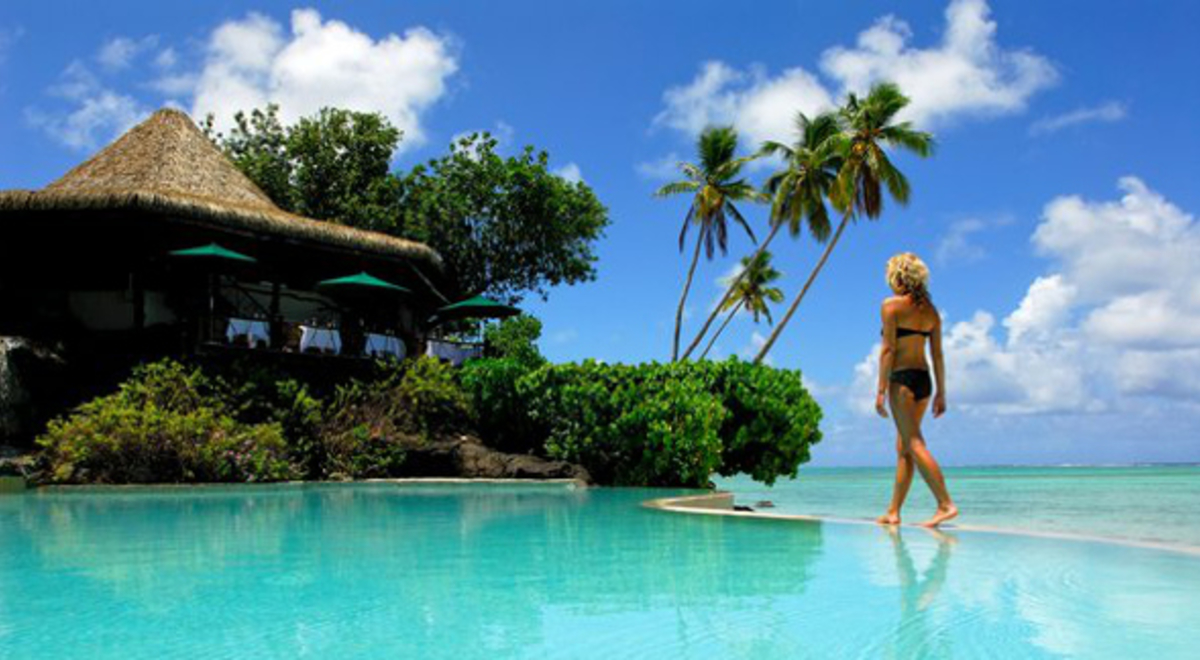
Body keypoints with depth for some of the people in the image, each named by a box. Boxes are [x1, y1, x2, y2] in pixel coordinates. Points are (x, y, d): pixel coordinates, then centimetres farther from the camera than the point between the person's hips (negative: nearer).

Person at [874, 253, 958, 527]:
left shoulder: (892, 305, -5)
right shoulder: (930, 310, 14)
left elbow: (888, 349, -11)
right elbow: (938, 354, 11)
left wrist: (881, 390, -11)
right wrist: (941, 392, 14)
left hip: (902, 378, -7)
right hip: (924, 379, 7)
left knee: (914, 444, -9)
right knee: (903, 449, 11)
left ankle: (946, 504, -17)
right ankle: (893, 512, 14)